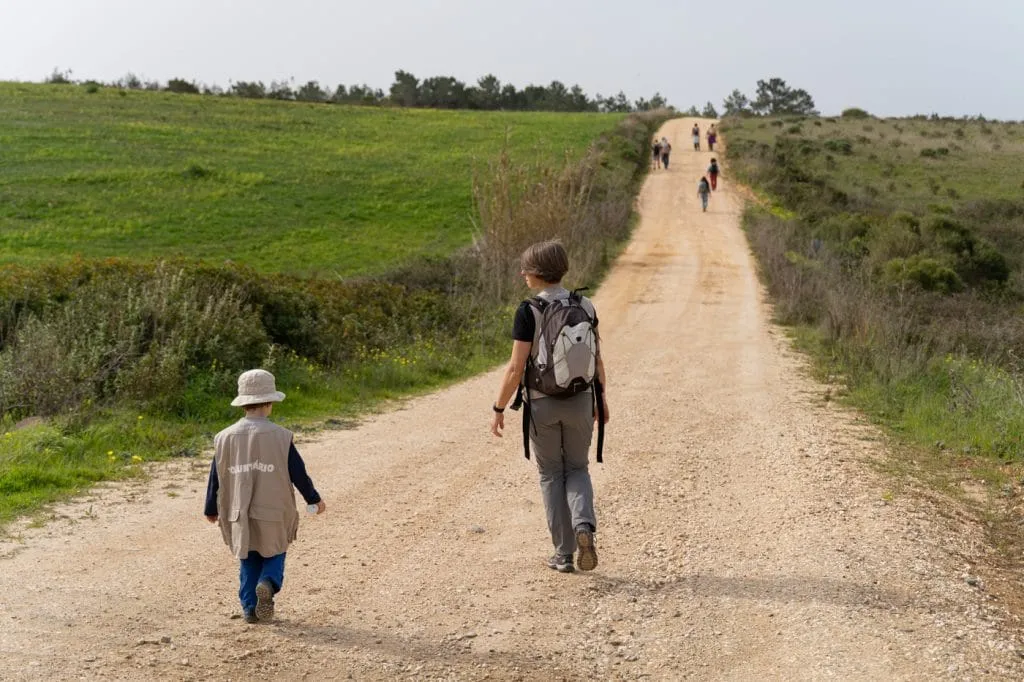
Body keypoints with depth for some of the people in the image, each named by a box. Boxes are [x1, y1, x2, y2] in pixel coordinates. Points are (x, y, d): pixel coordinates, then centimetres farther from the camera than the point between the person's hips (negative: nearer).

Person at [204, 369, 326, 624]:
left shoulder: (225, 437, -1)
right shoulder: (279, 436, -10)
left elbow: (216, 476, 5)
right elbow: (298, 472, -5)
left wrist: (211, 509, 19)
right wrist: (314, 499, 10)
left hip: (239, 515, 3)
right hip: (272, 513, -2)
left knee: (249, 562, 17)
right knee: (274, 555, 14)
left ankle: (250, 608, 13)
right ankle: (268, 583, -14)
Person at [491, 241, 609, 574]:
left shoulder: (529, 312, -15)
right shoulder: (585, 306, -2)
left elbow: (516, 368, -16)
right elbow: (597, 359, 4)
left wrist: (499, 409, -5)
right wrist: (601, 399, 17)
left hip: (541, 405, -3)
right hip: (579, 402, 3)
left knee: (551, 475, 13)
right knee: (577, 470, 19)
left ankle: (564, 554, 15)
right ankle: (584, 525, -9)